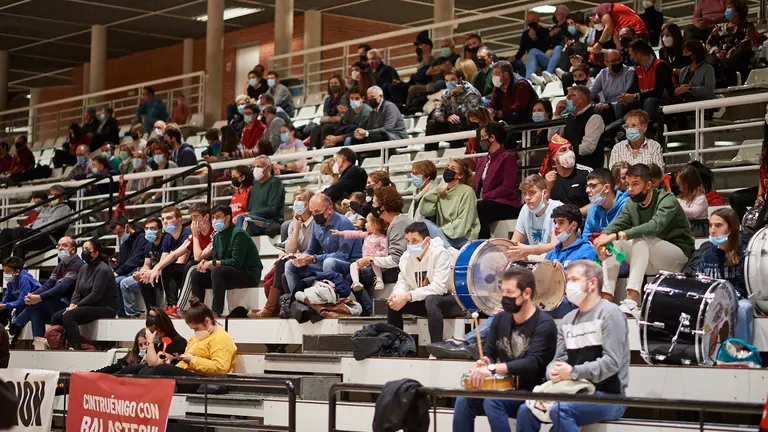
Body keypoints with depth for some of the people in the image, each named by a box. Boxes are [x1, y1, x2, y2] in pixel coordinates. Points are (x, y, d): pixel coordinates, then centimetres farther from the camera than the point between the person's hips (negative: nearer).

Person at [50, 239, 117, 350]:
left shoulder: (102, 269, -13)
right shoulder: (83, 268, 14)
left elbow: (95, 295, -19)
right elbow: (77, 291, 11)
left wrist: (76, 306, -16)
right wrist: (72, 305, -9)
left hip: (104, 308, -9)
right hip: (89, 306, 9)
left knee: (68, 316, -29)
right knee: (56, 317, -9)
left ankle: (74, 347, -32)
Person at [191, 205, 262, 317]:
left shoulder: (238, 233, -16)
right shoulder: (217, 236, 10)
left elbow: (236, 262, -23)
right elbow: (215, 260, 11)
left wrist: (213, 263, -18)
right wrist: (206, 263, -12)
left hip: (250, 275, -9)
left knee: (217, 271, -34)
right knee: (196, 275, 1)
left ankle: (216, 311, -33)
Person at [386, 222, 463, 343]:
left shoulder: (440, 253, -23)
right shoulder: (406, 257, -2)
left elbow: (439, 287, -30)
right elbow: (402, 282, 1)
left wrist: (408, 296, -33)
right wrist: (397, 295, -24)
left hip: (450, 299, -7)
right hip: (424, 301, 7)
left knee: (431, 300, -37)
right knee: (393, 303, -5)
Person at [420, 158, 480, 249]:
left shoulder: (467, 191, -5)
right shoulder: (442, 190, 13)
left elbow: (463, 223, -12)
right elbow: (425, 212, 2)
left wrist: (442, 230, -17)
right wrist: (436, 196, -6)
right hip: (443, 235, 7)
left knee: (426, 225, -23)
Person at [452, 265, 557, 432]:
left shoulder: (544, 324, -12)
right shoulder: (501, 318, 9)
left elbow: (532, 363, -24)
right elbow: (490, 354, 13)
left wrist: (493, 368, -33)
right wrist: (485, 363, -12)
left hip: (532, 393, -6)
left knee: (492, 401, -31)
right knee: (464, 400, -18)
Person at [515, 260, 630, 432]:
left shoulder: (609, 313, -9)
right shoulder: (568, 319, 15)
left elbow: (612, 362, -18)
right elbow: (559, 359, 13)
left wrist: (574, 372, -23)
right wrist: (554, 372, -12)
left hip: (608, 396, -8)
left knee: (560, 410, -31)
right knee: (526, 410, -7)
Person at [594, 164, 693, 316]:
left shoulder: (667, 200, -16)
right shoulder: (631, 204, 4)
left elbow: (654, 226, -34)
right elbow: (616, 225, -8)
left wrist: (617, 235, -41)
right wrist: (604, 237, -33)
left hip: (678, 256, -7)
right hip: (650, 262, 7)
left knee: (641, 239, -33)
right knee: (612, 242, -13)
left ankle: (632, 301, -46)